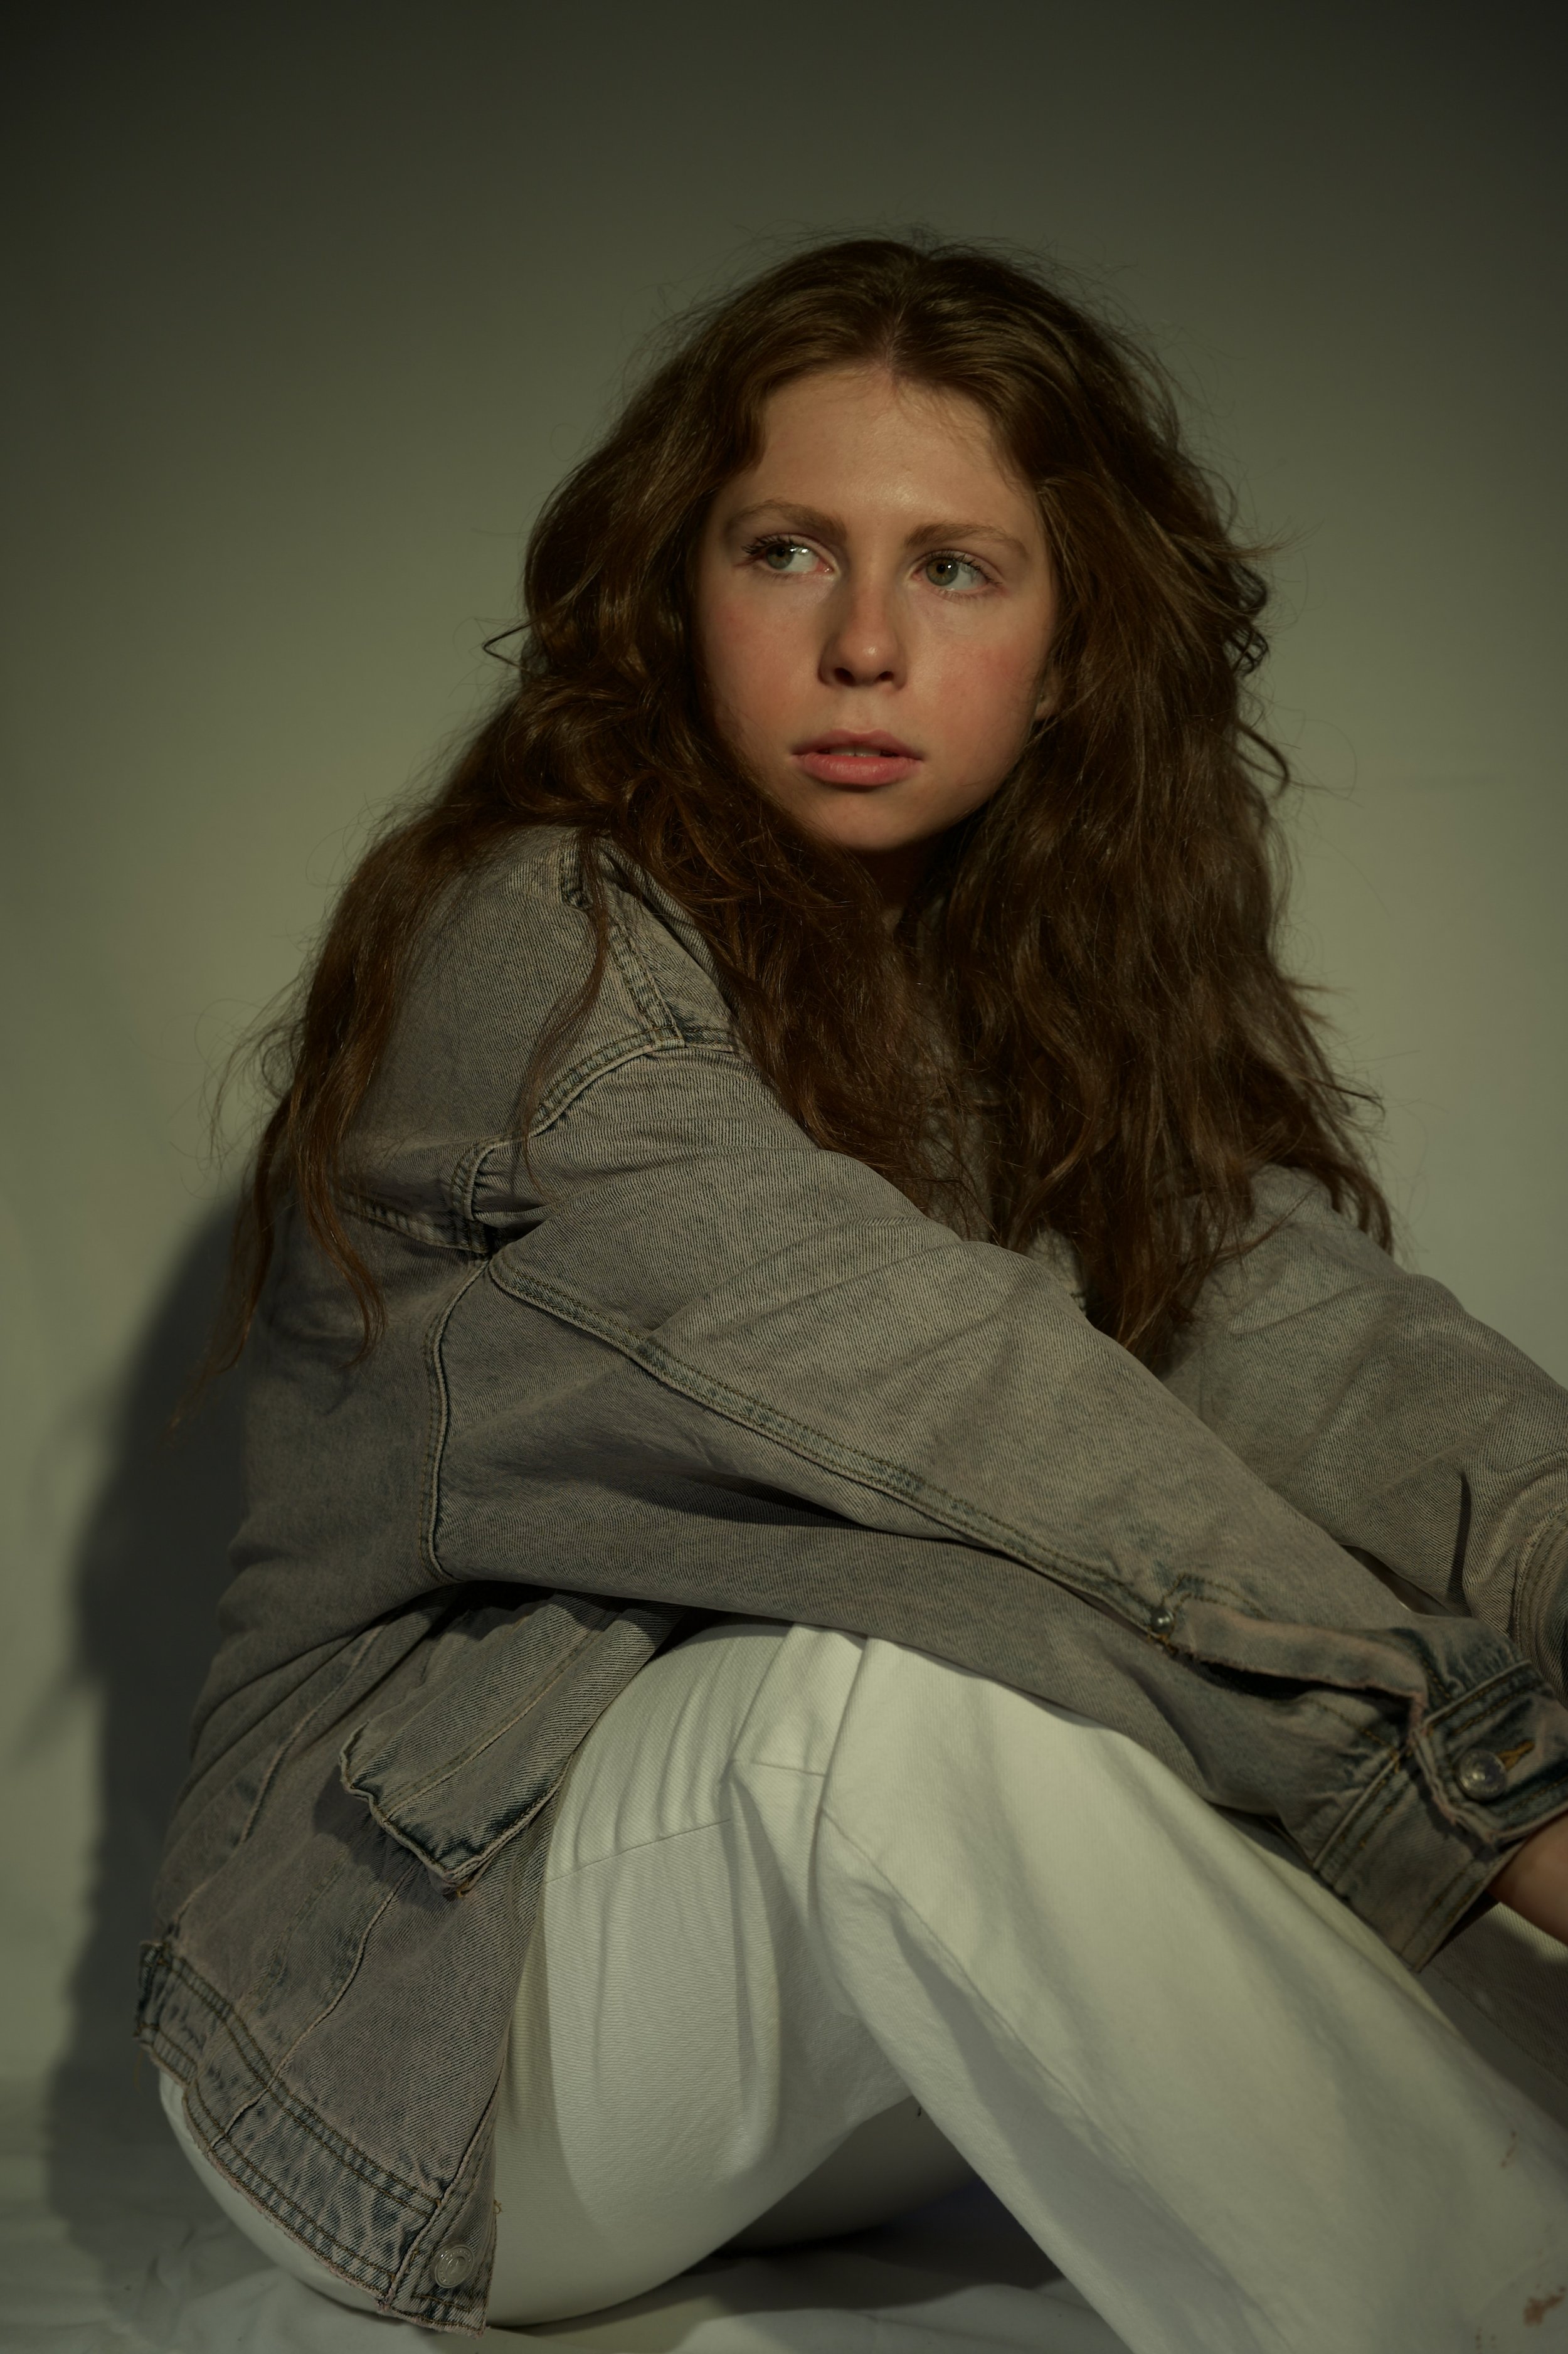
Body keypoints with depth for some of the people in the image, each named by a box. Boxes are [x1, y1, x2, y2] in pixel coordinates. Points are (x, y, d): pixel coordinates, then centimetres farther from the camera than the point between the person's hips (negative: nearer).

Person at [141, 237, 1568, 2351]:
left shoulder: (1071, 994, 5)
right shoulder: (531, 950, -15)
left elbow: (1311, 1331, -14)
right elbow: (948, 1409, -27)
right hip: (417, 1958, -5)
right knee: (884, 1682, -35)